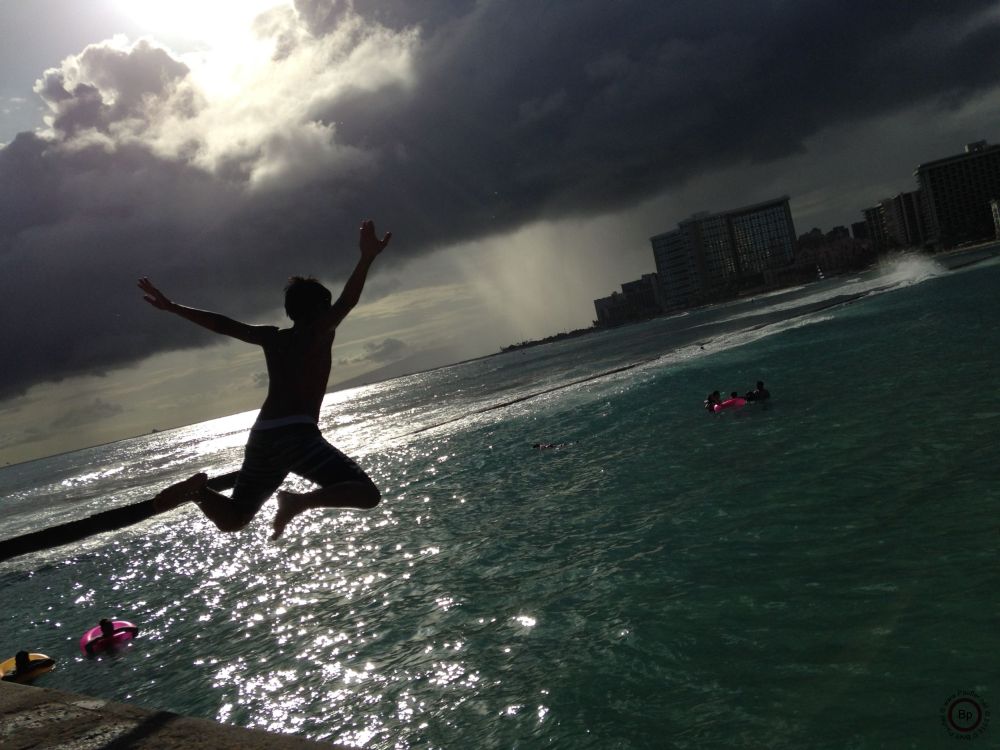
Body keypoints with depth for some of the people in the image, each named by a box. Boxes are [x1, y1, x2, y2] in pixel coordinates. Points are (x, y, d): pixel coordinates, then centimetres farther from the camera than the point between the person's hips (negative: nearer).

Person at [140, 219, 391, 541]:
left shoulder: (272, 337, 20)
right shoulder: (321, 332, 5)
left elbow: (223, 324, 20)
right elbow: (348, 300, -12)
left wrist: (171, 307, 27)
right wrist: (367, 258, -21)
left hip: (261, 437, 6)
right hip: (297, 435, -6)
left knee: (232, 519, 21)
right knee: (368, 494, -9)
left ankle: (199, 489, -8)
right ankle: (300, 501, -26)